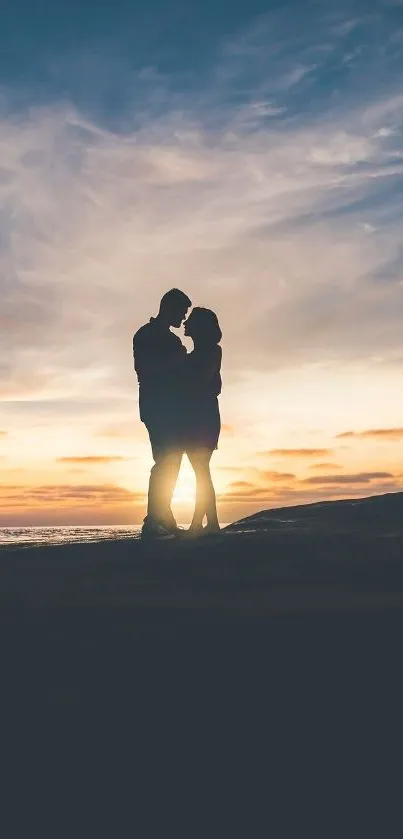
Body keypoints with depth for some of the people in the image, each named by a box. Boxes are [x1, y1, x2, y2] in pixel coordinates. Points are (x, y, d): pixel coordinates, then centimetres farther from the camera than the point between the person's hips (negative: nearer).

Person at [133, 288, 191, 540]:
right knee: (165, 463, -16)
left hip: (173, 411, 8)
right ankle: (153, 522, -18)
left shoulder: (172, 340, 23)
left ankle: (164, 520, 3)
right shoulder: (146, 335, -1)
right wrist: (176, 360, -14)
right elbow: (144, 369, -12)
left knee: (170, 464, 3)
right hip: (157, 409, -8)